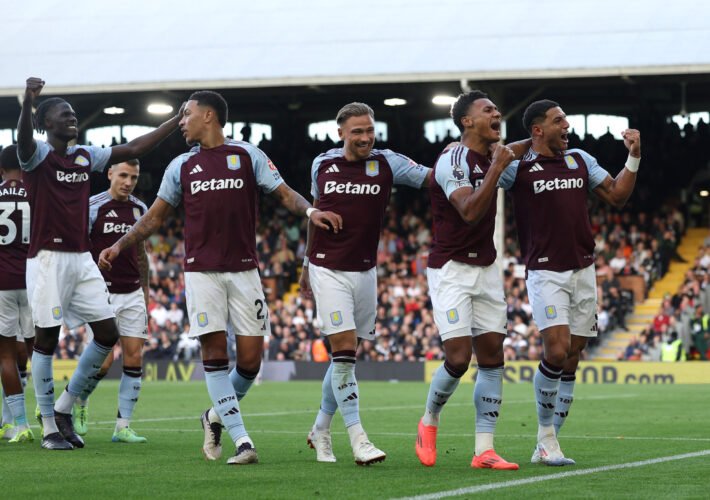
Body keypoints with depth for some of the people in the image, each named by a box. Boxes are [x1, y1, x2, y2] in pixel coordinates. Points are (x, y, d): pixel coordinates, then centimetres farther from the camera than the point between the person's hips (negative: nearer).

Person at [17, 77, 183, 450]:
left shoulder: (85, 156, 13)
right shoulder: (38, 155, -6)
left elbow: (133, 150, 18)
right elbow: (23, 140, -29)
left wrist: (177, 121, 15)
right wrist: (27, 101, -50)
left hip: (82, 258, 7)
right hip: (48, 258, -7)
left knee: (107, 334, 3)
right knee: (46, 338, -2)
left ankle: (64, 407, 17)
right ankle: (49, 427, 6)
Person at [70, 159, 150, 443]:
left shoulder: (140, 209, 10)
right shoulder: (93, 207, -7)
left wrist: (145, 292, 17)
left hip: (133, 294, 5)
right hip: (103, 292, -5)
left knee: (134, 358, -3)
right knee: (105, 359, -10)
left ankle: (123, 427, 2)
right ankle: (79, 401, 20)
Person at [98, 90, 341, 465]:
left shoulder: (247, 156, 6)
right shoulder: (182, 166, 11)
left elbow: (285, 194, 2)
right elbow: (155, 216, 16)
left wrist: (310, 211, -18)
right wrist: (119, 246, 5)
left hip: (244, 270, 0)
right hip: (202, 272, 1)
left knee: (250, 359, -4)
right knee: (214, 352, -10)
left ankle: (217, 415, 23)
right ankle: (241, 441, -9)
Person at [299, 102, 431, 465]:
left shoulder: (386, 164, -2)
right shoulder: (322, 165, 1)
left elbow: (430, 177, -9)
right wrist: (307, 265, 22)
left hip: (364, 271, 2)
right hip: (328, 270, -2)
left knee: (345, 355, 8)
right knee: (344, 351, -12)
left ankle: (321, 431, 25)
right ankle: (357, 438, -12)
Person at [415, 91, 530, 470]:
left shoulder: (491, 155, 9)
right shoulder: (453, 161, -15)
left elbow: (511, 153, 35)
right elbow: (470, 211, -28)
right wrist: (497, 168, -29)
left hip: (486, 268, 8)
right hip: (451, 269, -8)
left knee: (492, 356, 0)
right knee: (459, 357, -14)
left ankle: (484, 450, 0)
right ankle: (429, 421, 14)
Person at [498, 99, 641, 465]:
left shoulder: (581, 160, 12)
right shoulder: (518, 167, -3)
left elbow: (617, 196, 14)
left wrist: (634, 157, 4)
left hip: (583, 270, 5)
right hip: (545, 271, -5)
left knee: (571, 362, 4)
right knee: (557, 350, -20)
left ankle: (546, 448, 10)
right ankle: (546, 437, -2)